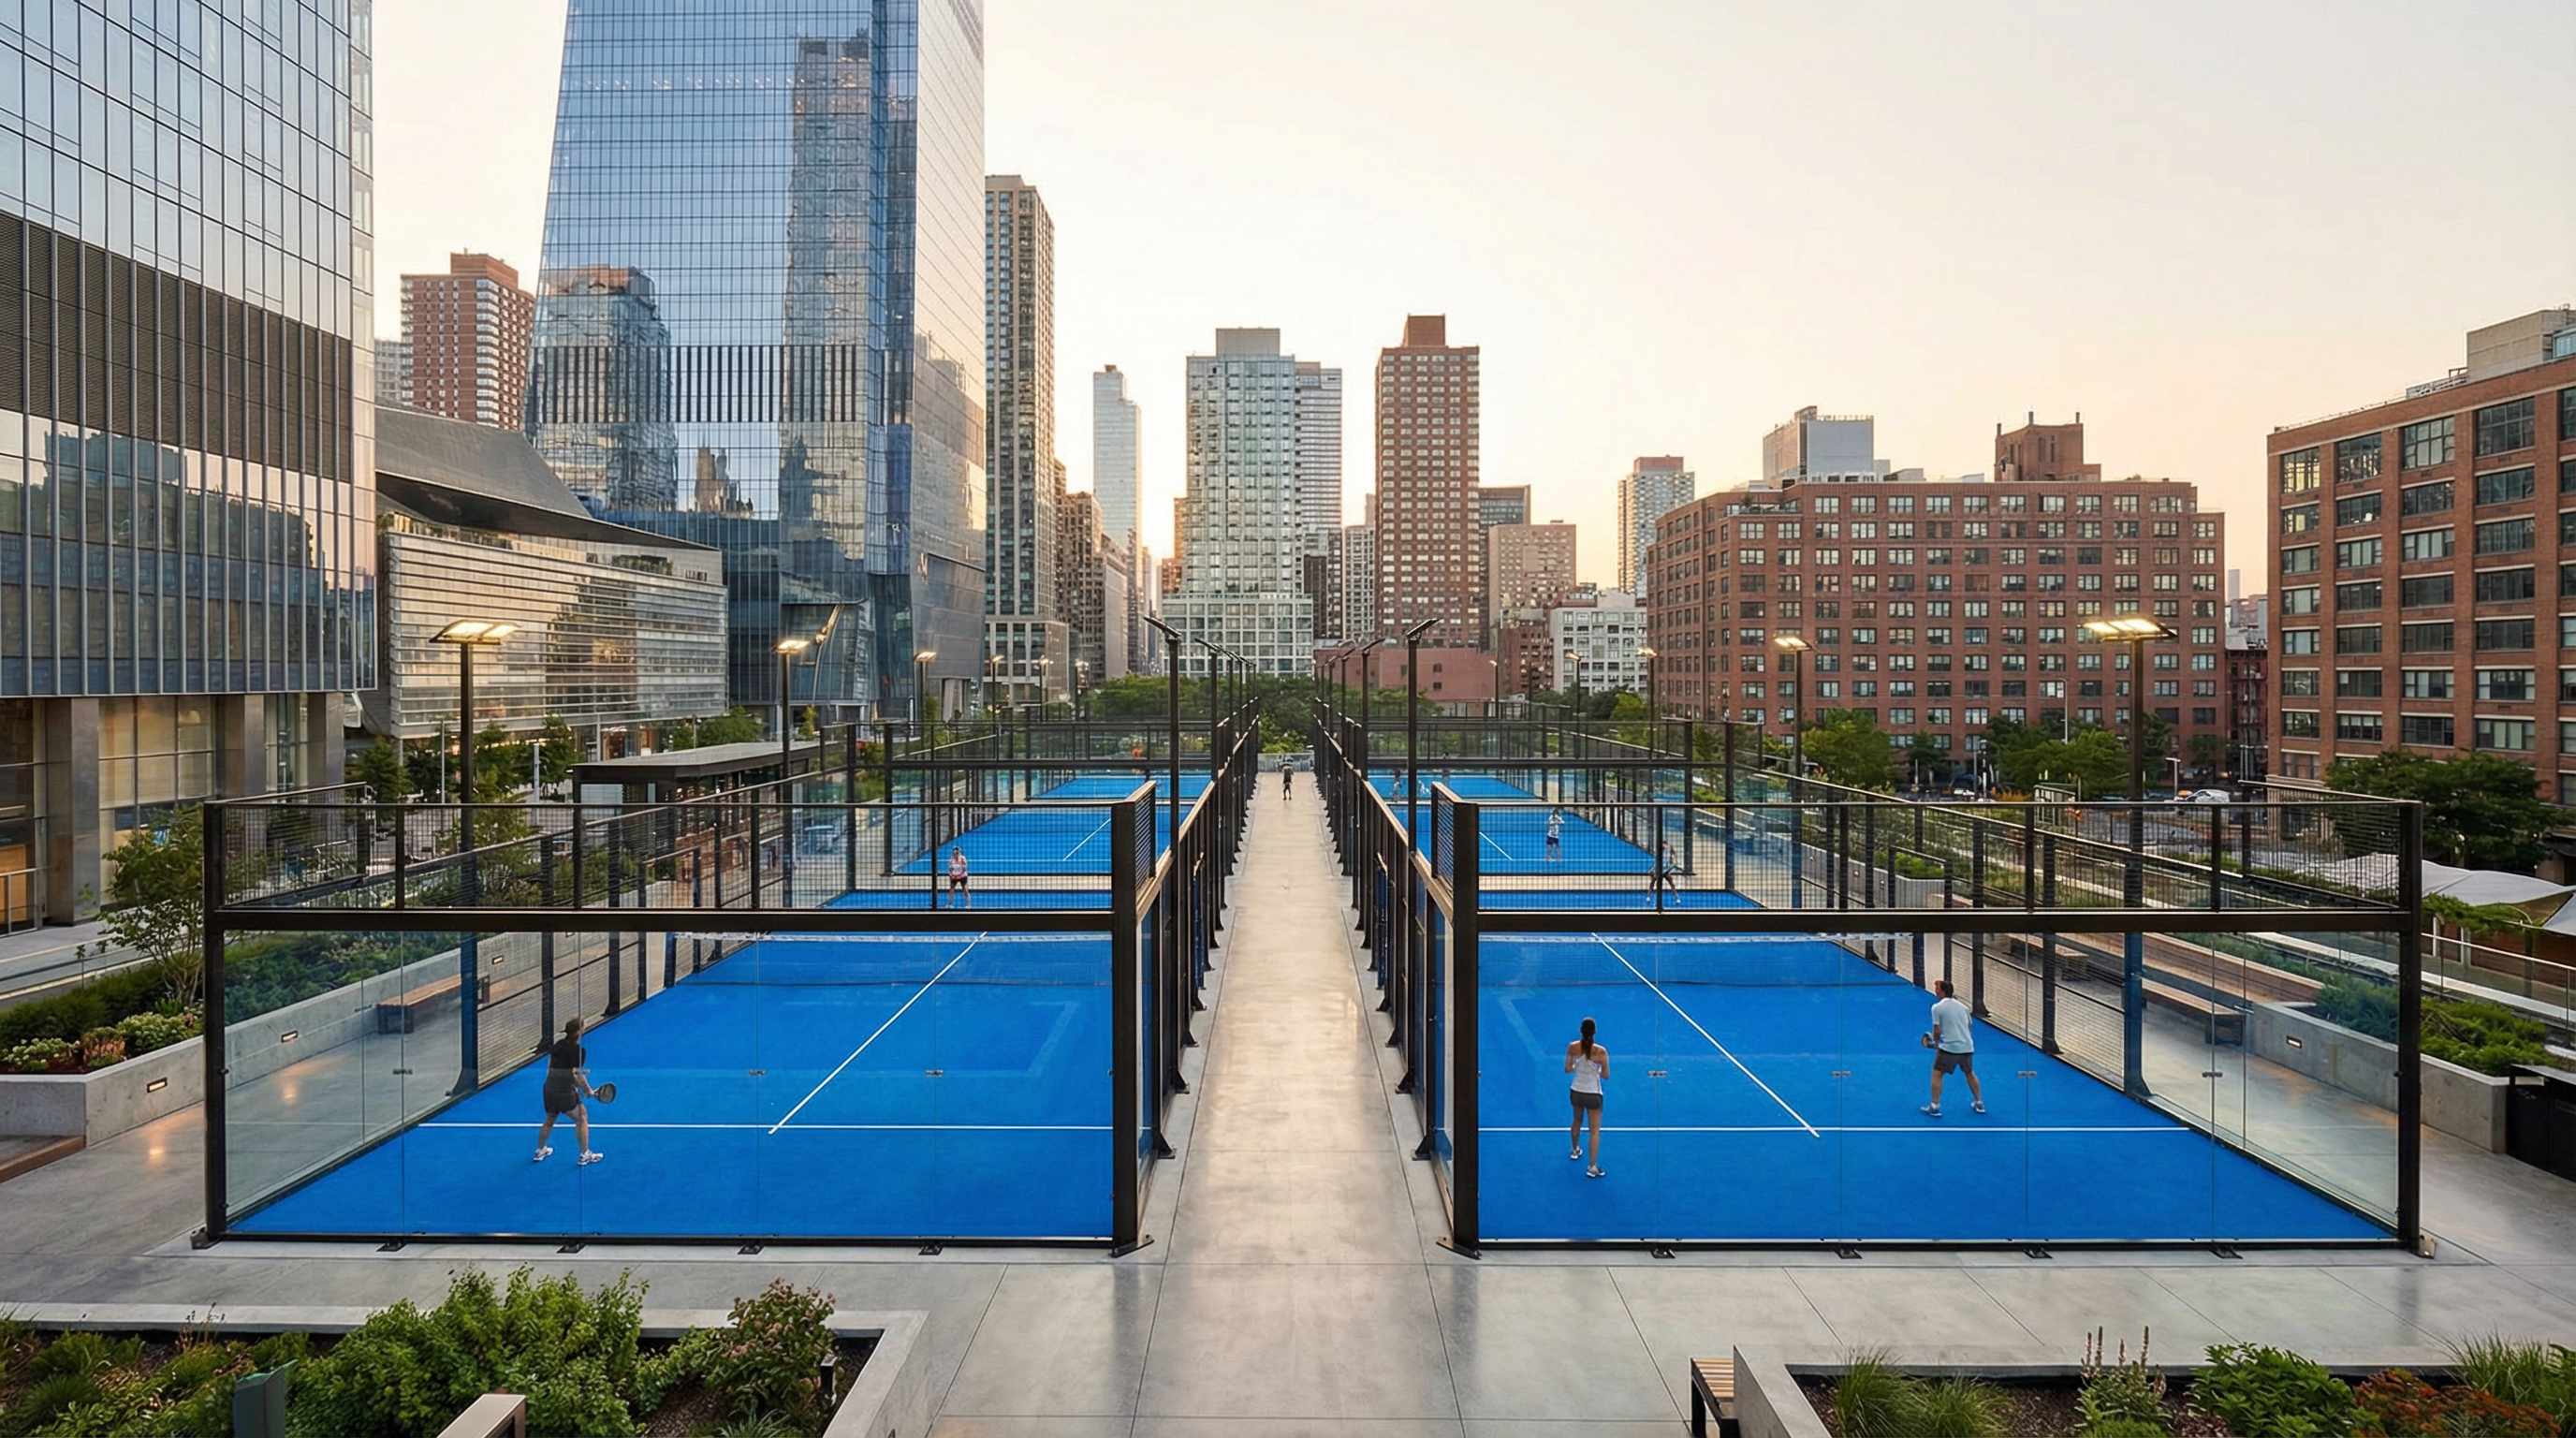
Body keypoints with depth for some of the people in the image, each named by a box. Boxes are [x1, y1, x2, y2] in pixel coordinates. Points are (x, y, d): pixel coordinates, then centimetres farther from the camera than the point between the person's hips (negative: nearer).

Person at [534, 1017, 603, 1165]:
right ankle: (585, 1154, 12)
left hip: (549, 1090, 7)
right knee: (582, 1118, 9)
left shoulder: (558, 1044, 4)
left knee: (550, 1120, 28)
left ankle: (540, 1151, 44)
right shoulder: (578, 1050, -17)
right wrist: (588, 1090, -7)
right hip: (566, 1093, -7)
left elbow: (550, 1067, 12)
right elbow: (576, 1074, -18)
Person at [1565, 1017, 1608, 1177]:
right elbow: (1606, 1075, -13)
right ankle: (1592, 1167, 7)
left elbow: (1567, 1069, -3)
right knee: (1595, 1131, 7)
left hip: (1577, 1092, 4)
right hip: (1593, 1095, -4)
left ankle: (1575, 1150, 51)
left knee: (1577, 1121, 30)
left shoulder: (1572, 1047, -13)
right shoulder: (1601, 1051, -22)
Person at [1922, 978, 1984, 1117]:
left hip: (1949, 1047, -5)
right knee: (1970, 1073, 27)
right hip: (1968, 1046, 5)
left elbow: (1937, 1031, -8)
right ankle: (1979, 1103, 37)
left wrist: (1935, 1042, 10)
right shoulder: (1962, 1006, 11)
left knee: (1937, 1074, 6)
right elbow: (1968, 1026, 19)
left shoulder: (1937, 1007, -6)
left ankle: (1934, 1107, 1)